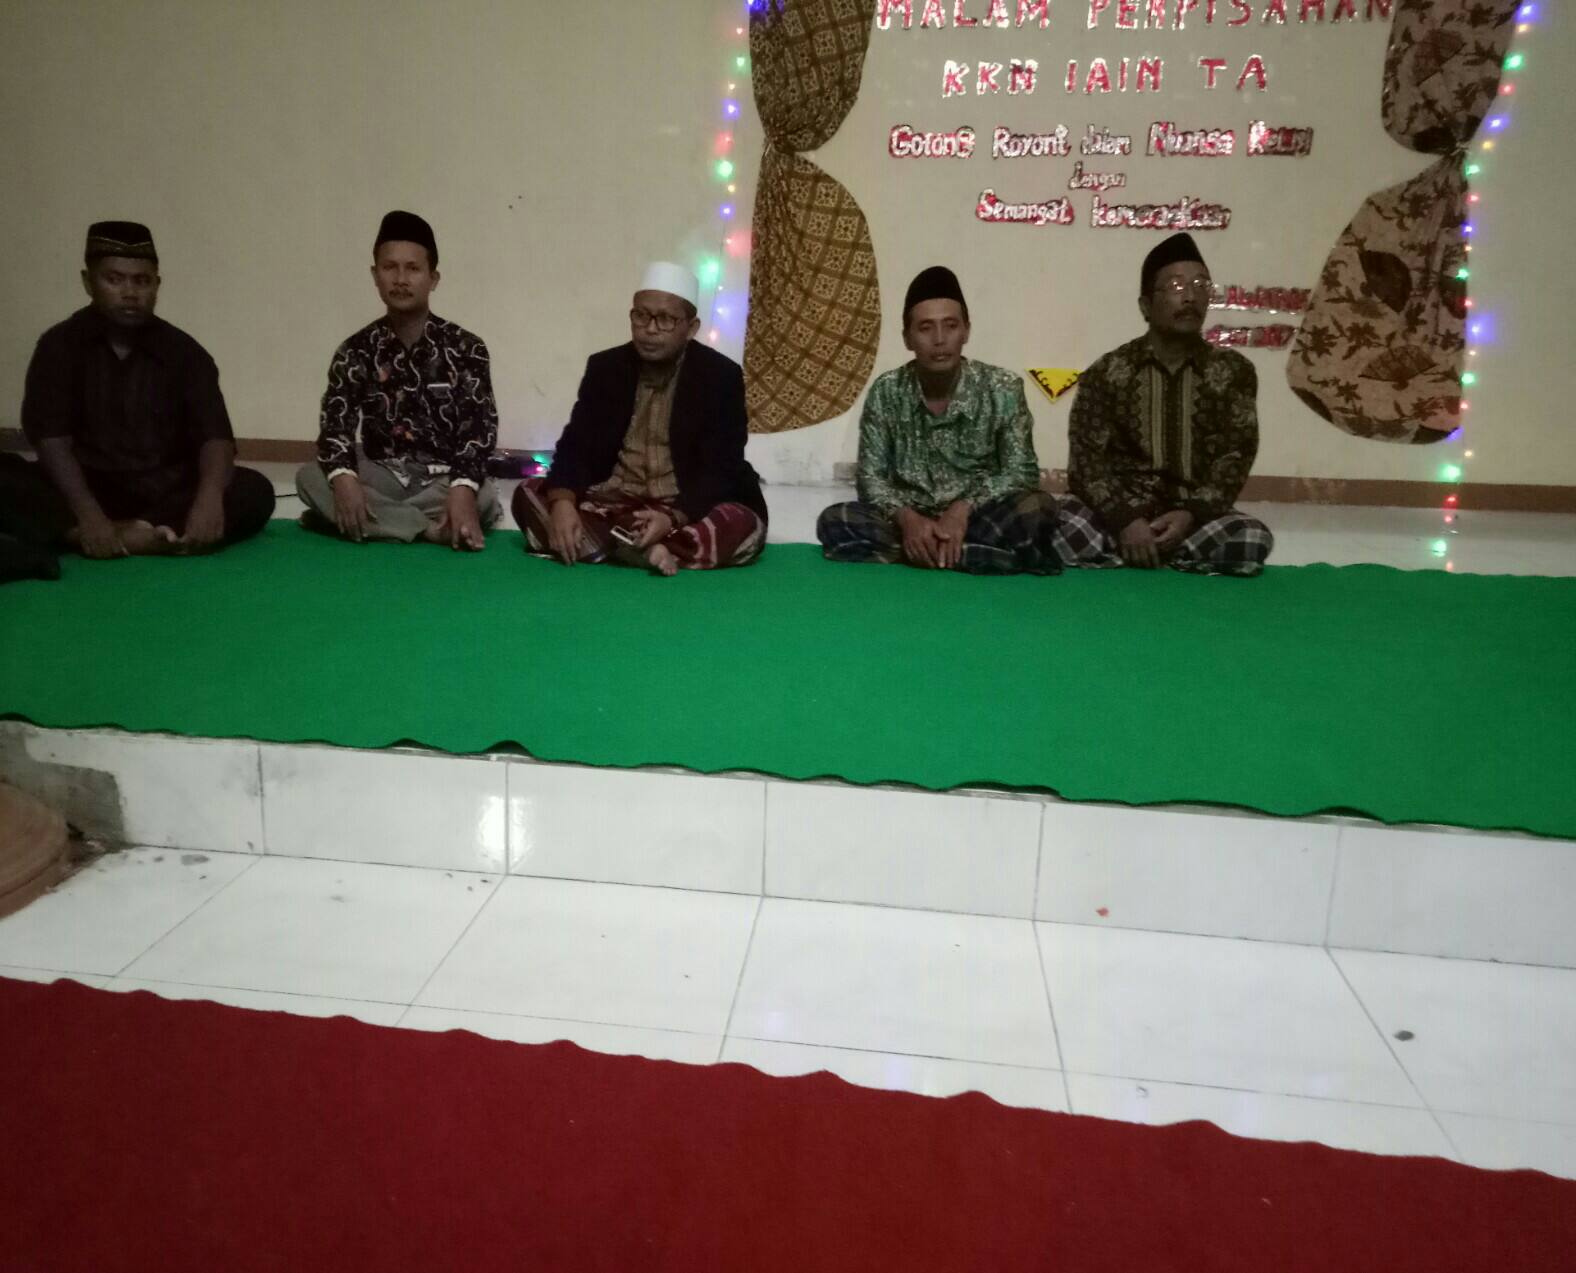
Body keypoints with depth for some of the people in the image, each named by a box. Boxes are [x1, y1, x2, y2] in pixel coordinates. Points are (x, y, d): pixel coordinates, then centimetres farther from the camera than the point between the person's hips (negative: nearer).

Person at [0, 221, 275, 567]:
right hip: (84, 491, 0)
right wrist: (89, 516, -28)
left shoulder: (183, 352, 1)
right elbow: (51, 438, -11)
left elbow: (214, 434, -11)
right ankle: (158, 537, -39)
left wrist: (210, 496, -34)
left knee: (254, 491, -25)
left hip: (166, 497, 1)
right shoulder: (60, 345, 1)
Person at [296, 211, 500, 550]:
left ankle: (374, 519, -20)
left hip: (442, 479, -2)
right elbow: (335, 422, -4)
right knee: (310, 478, -25)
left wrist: (463, 488, -31)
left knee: (484, 498, -34)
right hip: (381, 476, 3)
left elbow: (480, 426, -11)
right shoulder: (356, 351, 3)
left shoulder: (465, 348, -2)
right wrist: (343, 477, -28)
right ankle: (440, 529, -27)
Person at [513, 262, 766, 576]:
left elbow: (720, 468, -14)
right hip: (611, 502, 3)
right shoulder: (605, 367, 3)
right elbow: (575, 445, -3)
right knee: (529, 495, -19)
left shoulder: (721, 376, -7)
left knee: (746, 525, -32)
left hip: (686, 508, -2)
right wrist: (562, 503, -26)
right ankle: (646, 551, -33)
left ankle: (602, 546, -34)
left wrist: (673, 519, -32)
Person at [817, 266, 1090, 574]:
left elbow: (1021, 473, -8)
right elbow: (871, 477, -4)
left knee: (1038, 511, -30)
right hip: (911, 522, 1)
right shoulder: (886, 392, -2)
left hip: (978, 518, -1)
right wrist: (907, 518, -25)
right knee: (835, 522, -26)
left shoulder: (1003, 389, -5)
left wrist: (963, 509, -25)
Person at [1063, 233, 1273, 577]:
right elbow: (1086, 460, -6)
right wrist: (1125, 520, -23)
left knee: (1252, 540, -30)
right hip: (1119, 515, -1)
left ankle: (1128, 557, -13)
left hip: (1196, 517, 2)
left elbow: (1235, 457, 0)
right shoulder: (1105, 373, 1)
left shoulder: (1233, 372, 6)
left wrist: (1192, 514, -19)